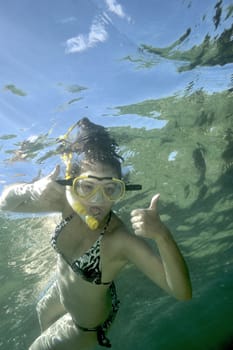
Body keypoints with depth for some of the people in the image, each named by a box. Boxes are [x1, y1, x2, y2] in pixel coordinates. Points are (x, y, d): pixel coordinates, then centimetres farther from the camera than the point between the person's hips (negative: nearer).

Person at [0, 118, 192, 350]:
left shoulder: (123, 241, -41)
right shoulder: (68, 201, -26)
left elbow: (183, 293, -42)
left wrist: (162, 235, -59)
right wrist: (33, 190, -40)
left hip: (86, 323, -5)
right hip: (62, 291, 5)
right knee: (43, 315, 37)